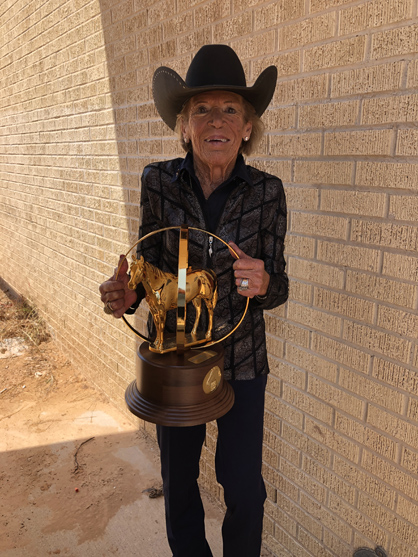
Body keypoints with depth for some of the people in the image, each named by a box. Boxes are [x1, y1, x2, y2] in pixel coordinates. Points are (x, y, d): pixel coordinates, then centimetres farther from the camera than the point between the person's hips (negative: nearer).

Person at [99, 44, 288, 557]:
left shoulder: (266, 191, -11)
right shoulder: (159, 182, -11)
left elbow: (277, 288, -7)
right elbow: (148, 262, -2)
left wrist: (262, 284, -30)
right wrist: (127, 295, -24)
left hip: (241, 360, -1)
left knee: (244, 487, 13)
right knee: (177, 476, 21)